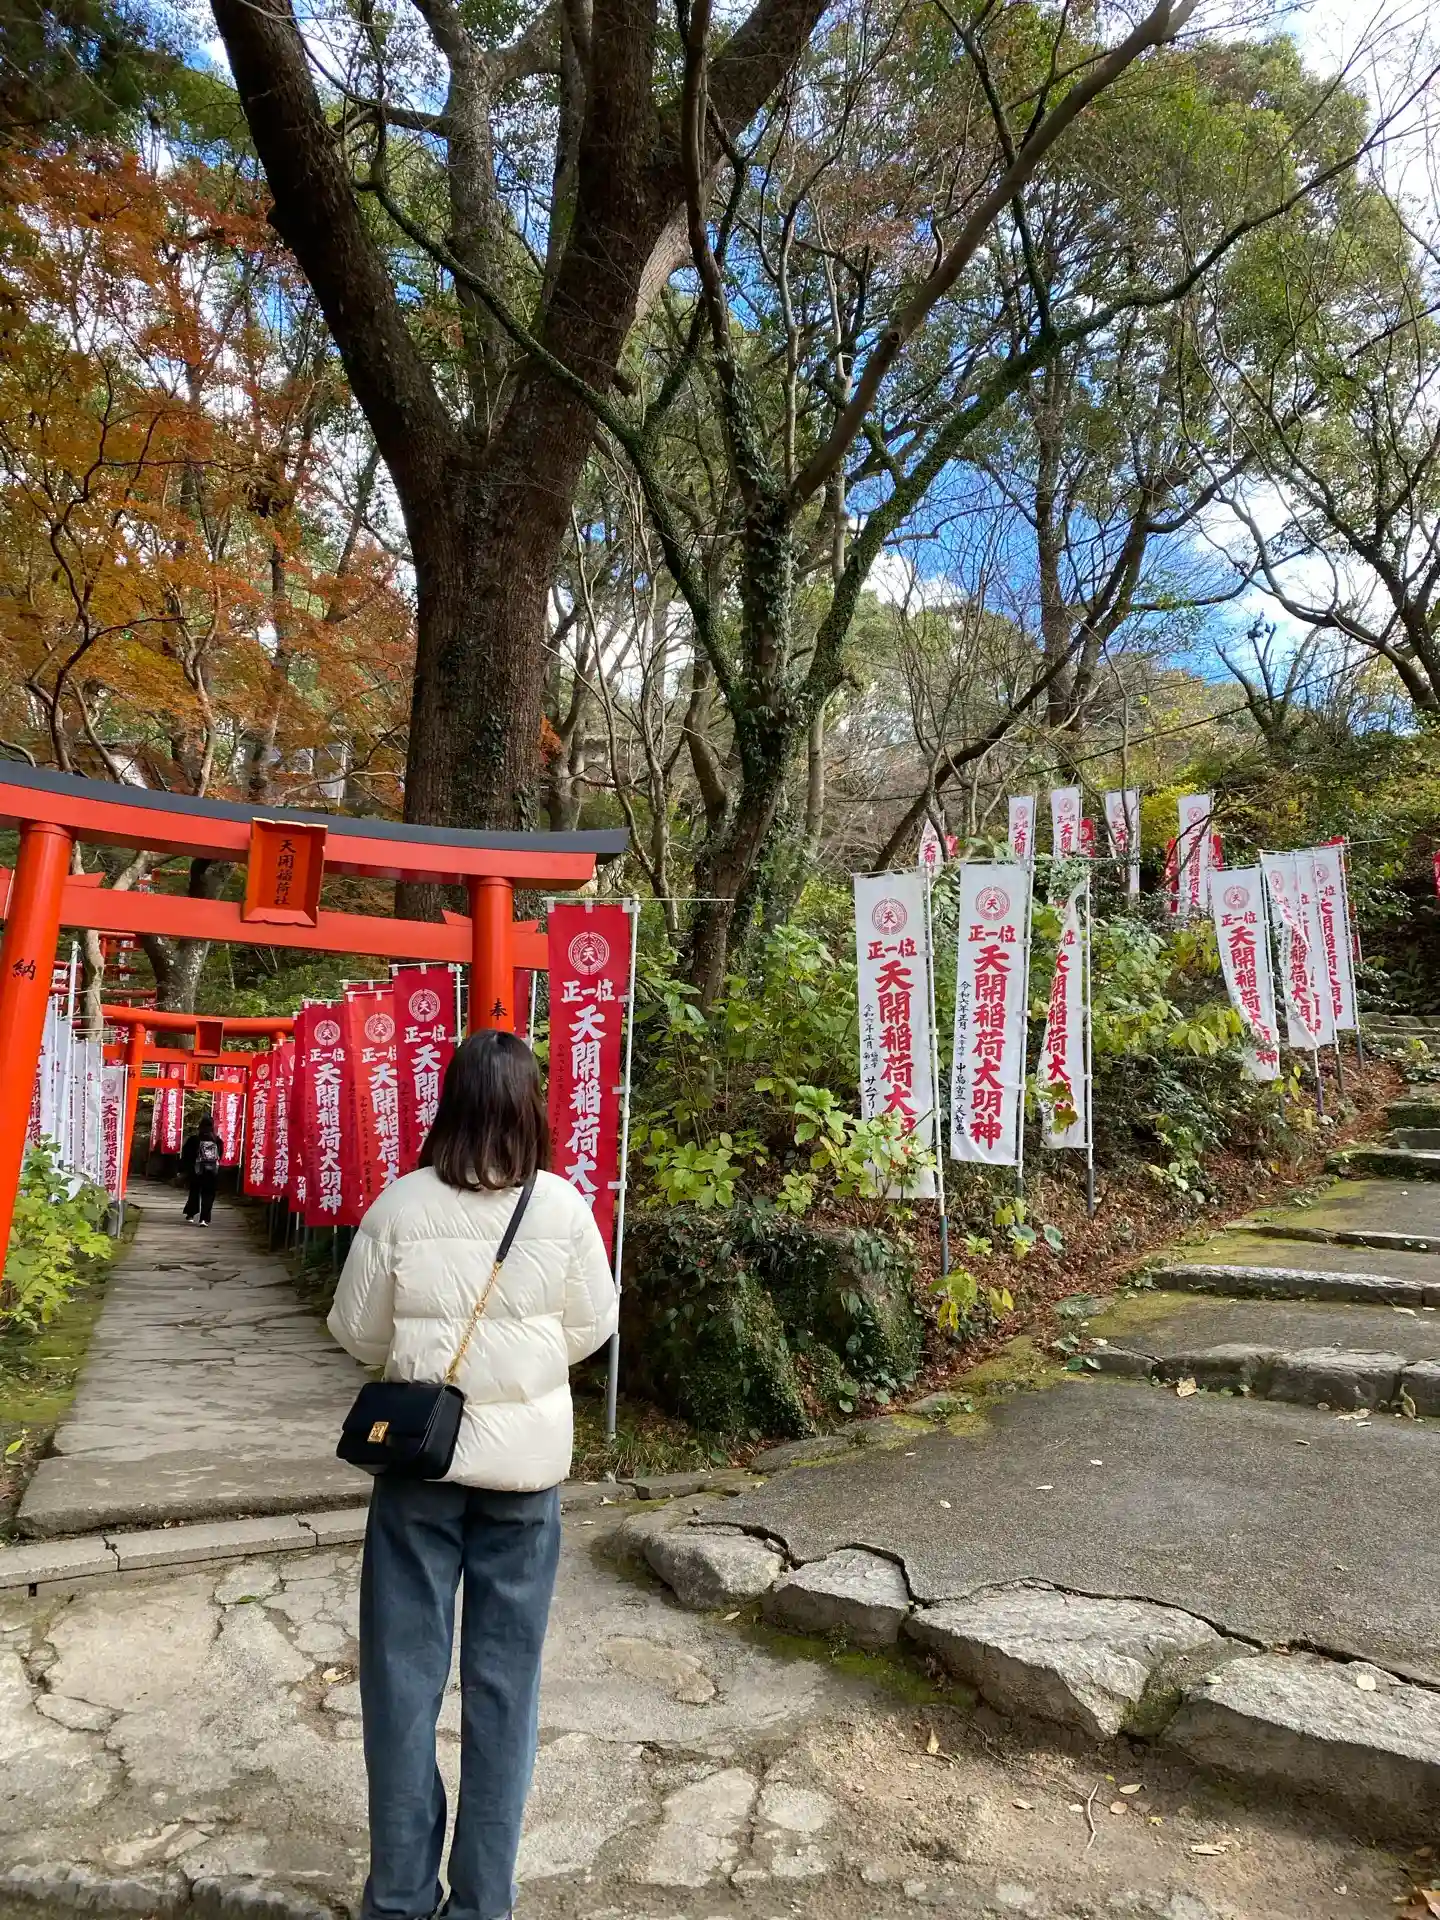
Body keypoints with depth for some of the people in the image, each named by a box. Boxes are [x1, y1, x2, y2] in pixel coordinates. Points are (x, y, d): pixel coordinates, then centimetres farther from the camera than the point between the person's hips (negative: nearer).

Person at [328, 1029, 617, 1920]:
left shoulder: (402, 1203, -11)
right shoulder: (563, 1206, -11)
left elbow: (358, 1330, 0)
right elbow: (592, 1329, 0)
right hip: (527, 1462, 0)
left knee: (405, 1670, 14)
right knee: (505, 1677, 13)